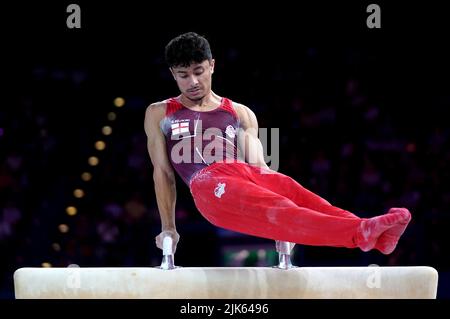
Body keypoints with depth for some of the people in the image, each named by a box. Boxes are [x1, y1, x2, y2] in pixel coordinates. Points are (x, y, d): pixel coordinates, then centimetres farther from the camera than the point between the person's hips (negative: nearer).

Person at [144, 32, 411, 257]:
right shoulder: (159, 114, 21)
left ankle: (376, 237, -51)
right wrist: (168, 228, 9)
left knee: (297, 194, -29)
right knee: (270, 207, -32)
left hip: (248, 174, 4)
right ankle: (358, 234, -56)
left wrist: (282, 225, 4)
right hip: (207, 183, -4)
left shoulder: (241, 114, 25)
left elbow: (258, 165, 16)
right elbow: (163, 172, 17)